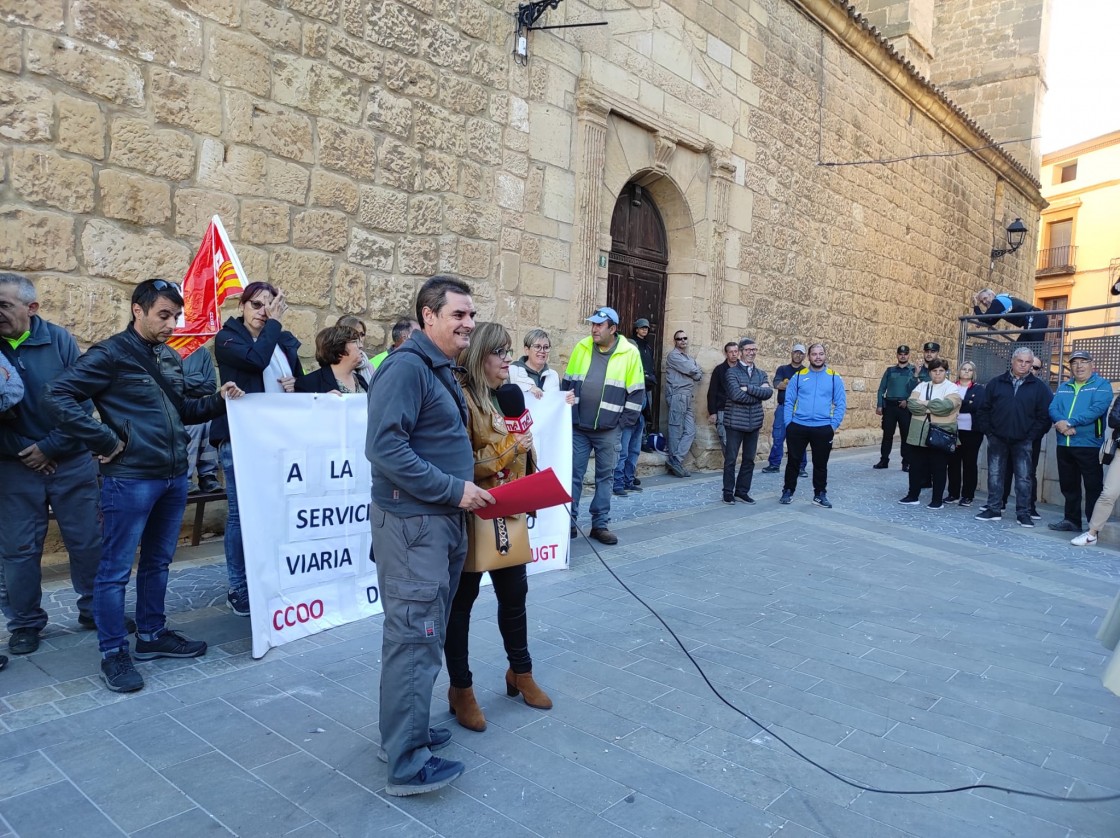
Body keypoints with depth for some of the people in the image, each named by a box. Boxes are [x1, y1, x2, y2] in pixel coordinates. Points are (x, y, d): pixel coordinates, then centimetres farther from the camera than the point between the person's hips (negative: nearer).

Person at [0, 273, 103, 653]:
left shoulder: (59, 340, -6)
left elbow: (82, 403, -7)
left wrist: (50, 447, -10)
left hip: (71, 462, -1)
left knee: (88, 541, 7)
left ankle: (96, 610, 24)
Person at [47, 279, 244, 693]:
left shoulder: (170, 357, 13)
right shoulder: (110, 354, -10)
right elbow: (60, 396, -16)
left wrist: (218, 401, 5)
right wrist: (105, 441, -17)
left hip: (174, 477, 8)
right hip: (130, 479, -7)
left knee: (158, 562, 17)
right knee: (116, 568, 3)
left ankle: (152, 635, 31)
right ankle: (113, 653, 14)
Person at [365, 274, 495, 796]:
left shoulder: (441, 370, 16)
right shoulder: (406, 367, -15)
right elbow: (384, 447, -24)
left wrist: (466, 489, 10)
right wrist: (454, 489, -20)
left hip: (441, 520, 10)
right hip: (412, 523, -10)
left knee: (425, 633, 17)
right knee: (415, 637, -4)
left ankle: (405, 730, 31)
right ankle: (408, 764, 7)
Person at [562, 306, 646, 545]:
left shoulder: (630, 353, -4)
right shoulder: (581, 348, 3)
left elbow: (636, 392, -2)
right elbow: (567, 383, 10)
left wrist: (623, 422, -5)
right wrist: (566, 415, 5)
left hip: (608, 430, -1)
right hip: (577, 427, 2)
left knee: (605, 476, 6)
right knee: (573, 474, 3)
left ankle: (600, 525, 15)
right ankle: (568, 522, 13)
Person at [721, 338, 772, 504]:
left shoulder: (760, 374, 12)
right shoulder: (732, 372, -5)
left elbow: (768, 392, -6)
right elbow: (736, 394, -20)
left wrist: (748, 388, -17)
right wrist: (758, 392, -11)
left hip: (754, 422, 5)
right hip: (735, 421, -5)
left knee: (749, 459, 11)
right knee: (731, 459, 3)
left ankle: (742, 491, 22)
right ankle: (728, 492, 13)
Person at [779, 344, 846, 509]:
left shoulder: (834, 378, 3)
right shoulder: (798, 376, 3)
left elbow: (841, 404, 3)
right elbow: (789, 401, 4)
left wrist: (834, 425, -5)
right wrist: (788, 423, -4)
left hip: (823, 429, 0)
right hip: (798, 427, 0)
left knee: (820, 464, 9)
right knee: (793, 461, 8)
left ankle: (820, 494, 22)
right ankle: (788, 491, 21)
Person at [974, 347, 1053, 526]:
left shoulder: (1039, 387, 3)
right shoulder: (996, 383, 6)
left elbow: (1044, 415, 0)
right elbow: (983, 409, 7)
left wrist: (1032, 435, -7)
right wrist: (988, 431, -1)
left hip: (1023, 442, -1)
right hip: (997, 439, 1)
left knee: (1023, 478, 2)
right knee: (994, 475, 5)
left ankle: (1023, 514, 8)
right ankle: (994, 510, 13)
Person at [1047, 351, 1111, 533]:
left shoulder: (1102, 385, -1)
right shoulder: (1063, 387, 15)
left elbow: (1097, 409, -17)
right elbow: (1053, 409, 3)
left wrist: (1069, 422, -20)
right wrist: (1062, 424, -18)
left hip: (1090, 445, -5)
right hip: (1064, 445, 6)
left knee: (1093, 487, -3)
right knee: (1068, 485, 14)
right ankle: (1072, 520, 25)